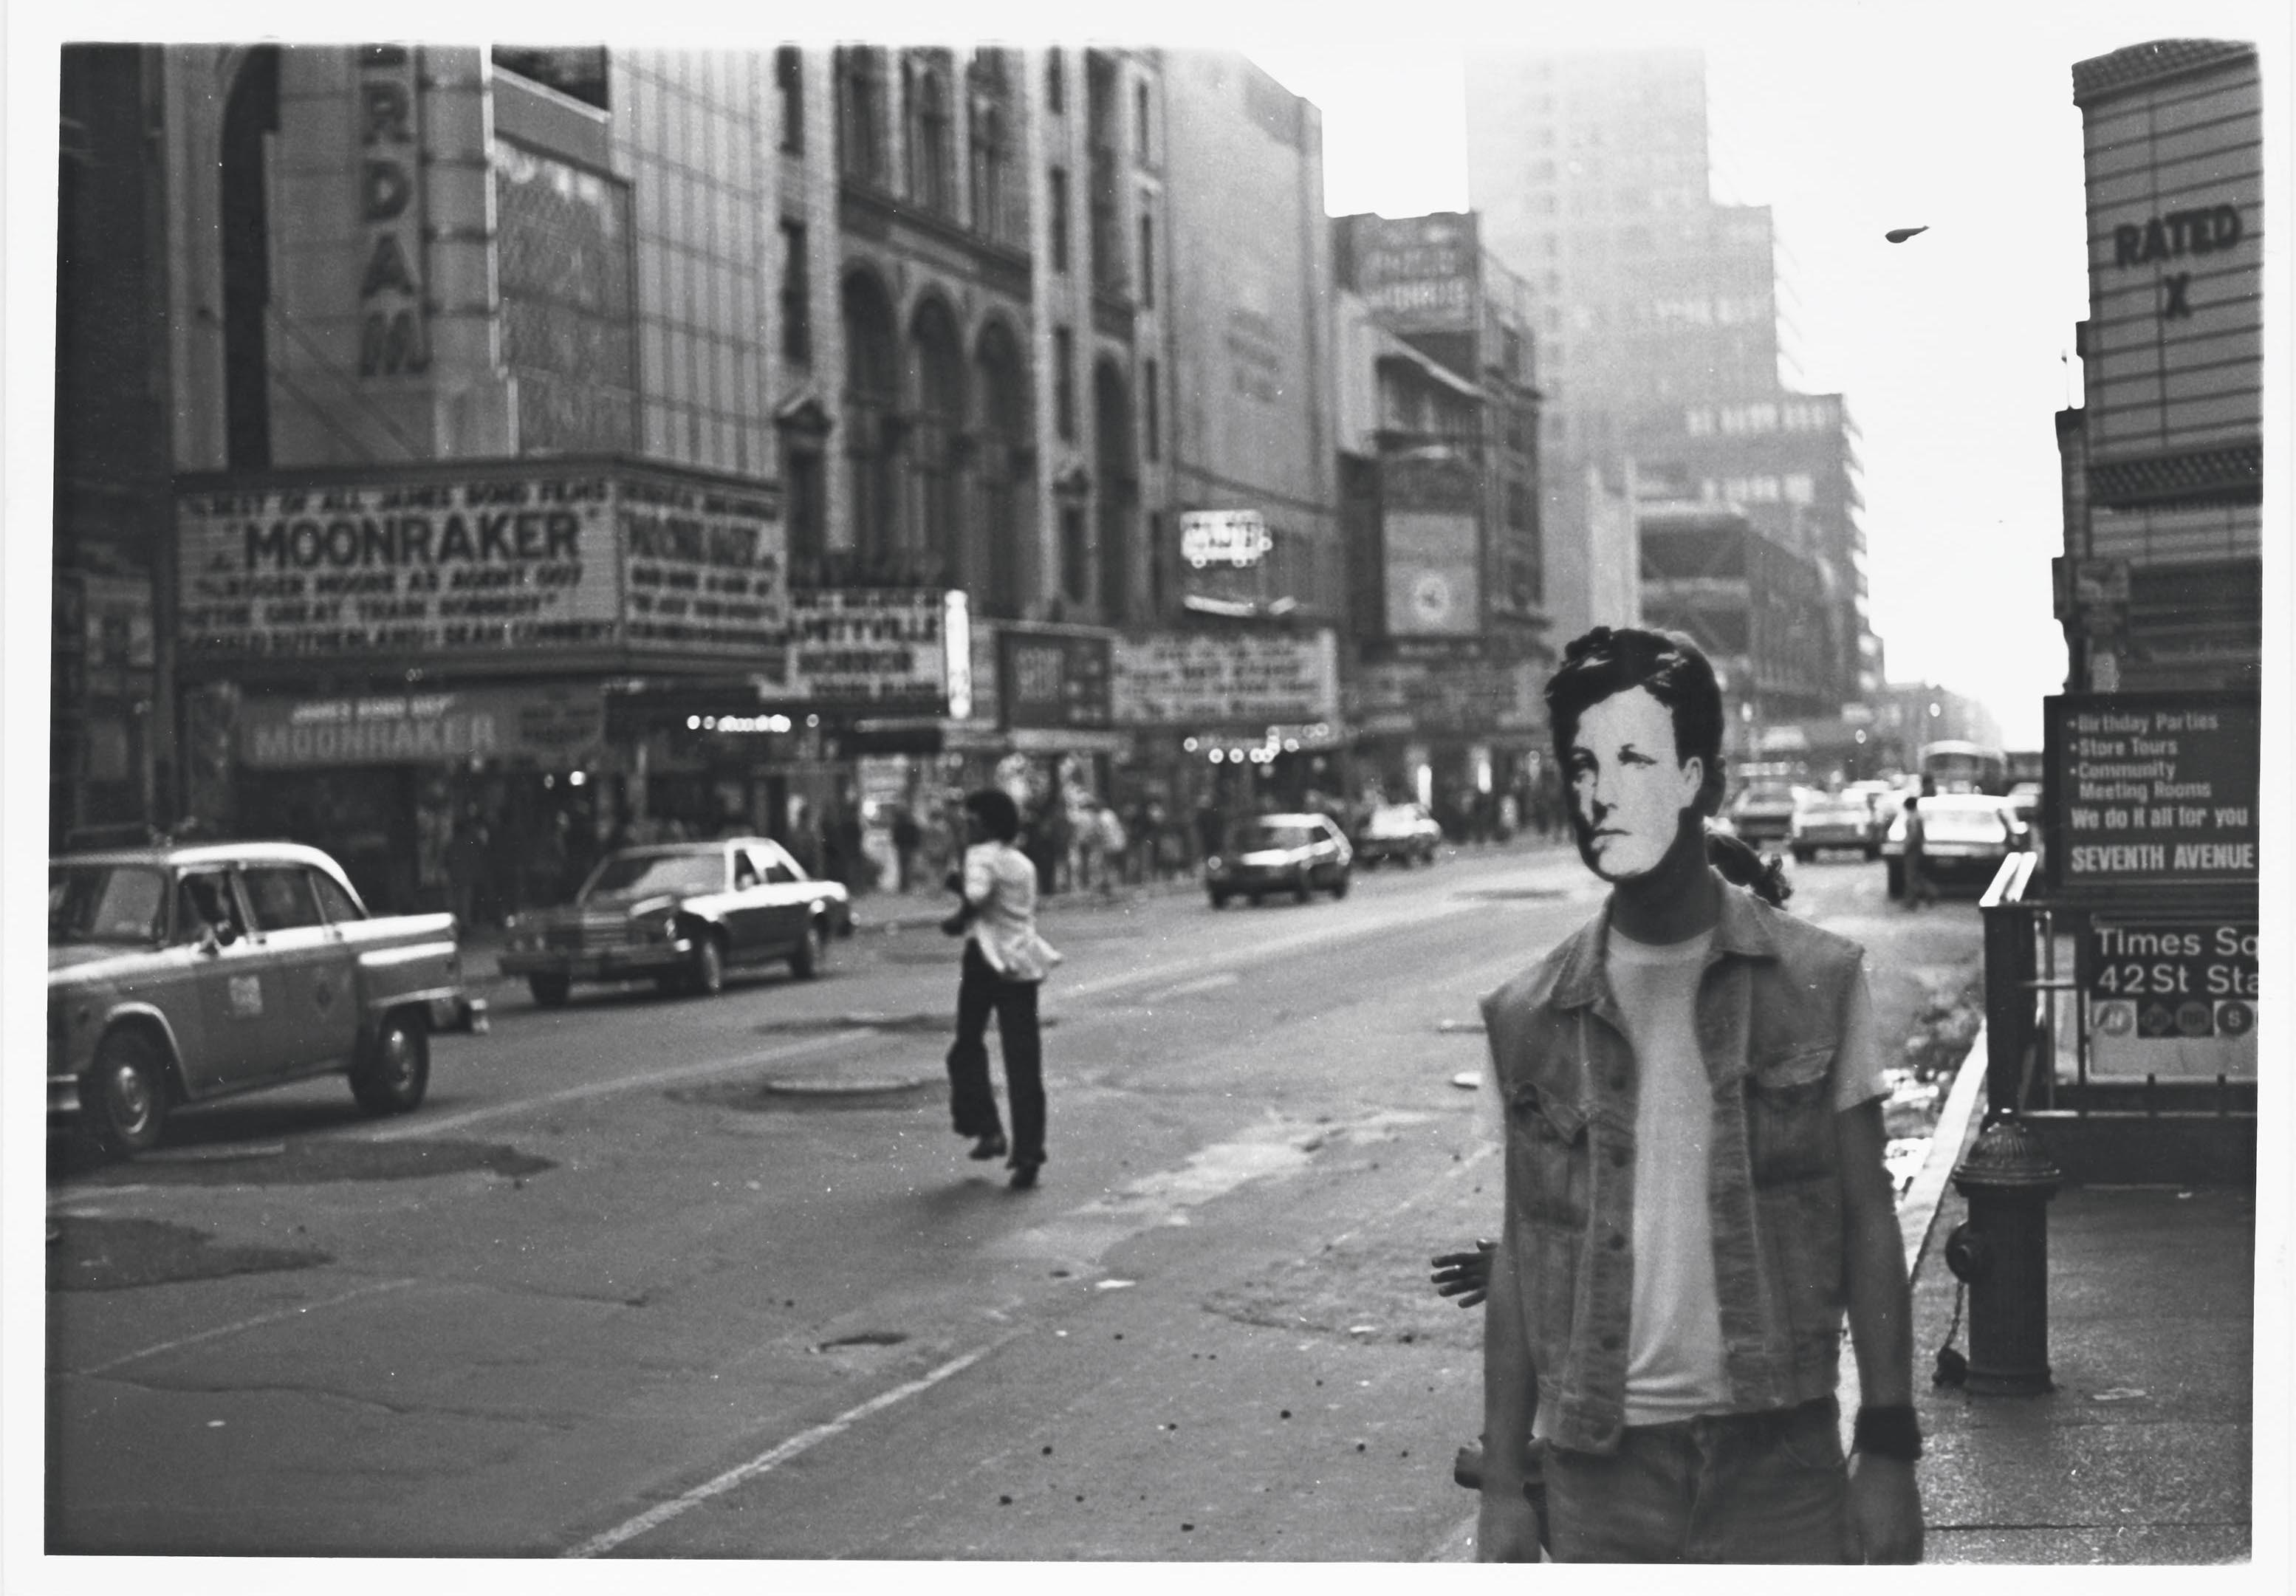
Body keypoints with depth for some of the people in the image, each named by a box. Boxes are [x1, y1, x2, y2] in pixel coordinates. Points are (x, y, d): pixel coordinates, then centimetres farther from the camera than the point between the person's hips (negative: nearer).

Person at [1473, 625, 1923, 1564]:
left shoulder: (1816, 982, -1)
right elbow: (1519, 1257, 7)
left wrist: (1889, 1449, -2)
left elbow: (1868, 1228, 2)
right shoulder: (1530, 1018, 2)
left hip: (1783, 1453, -1)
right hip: (1601, 1466, 1)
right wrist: (1502, 1485, 5)